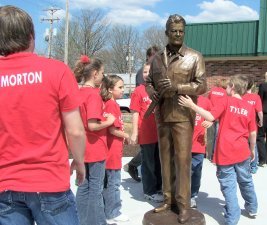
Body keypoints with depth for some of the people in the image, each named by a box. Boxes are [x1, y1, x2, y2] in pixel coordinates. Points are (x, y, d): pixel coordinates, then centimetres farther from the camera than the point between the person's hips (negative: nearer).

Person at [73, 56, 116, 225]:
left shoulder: (80, 92, 6)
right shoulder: (94, 94, -19)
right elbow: (92, 125, -26)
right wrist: (109, 121, -10)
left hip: (84, 147, 8)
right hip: (95, 148, -8)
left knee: (84, 186, 15)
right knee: (96, 189, 3)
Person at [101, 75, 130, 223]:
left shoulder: (111, 104, 12)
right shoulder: (112, 105, -17)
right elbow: (113, 130, -20)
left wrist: (123, 135, 5)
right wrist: (126, 136, -5)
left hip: (113, 150, 10)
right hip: (112, 151, -10)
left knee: (110, 182, 17)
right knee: (113, 183, 1)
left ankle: (109, 211, 28)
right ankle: (113, 214, 12)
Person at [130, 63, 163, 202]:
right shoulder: (139, 91, -7)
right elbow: (135, 113, -8)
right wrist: (134, 133, -10)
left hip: (160, 133, 5)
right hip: (146, 134, -4)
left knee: (159, 162, 16)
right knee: (148, 163, 7)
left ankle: (159, 187, 32)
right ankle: (149, 191, 20)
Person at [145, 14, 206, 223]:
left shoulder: (195, 57, 0)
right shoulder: (157, 58, 12)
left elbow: (202, 85, -5)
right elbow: (149, 82, 19)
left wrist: (177, 87, -17)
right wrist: (152, 93, -3)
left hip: (183, 116, -4)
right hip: (162, 116, 4)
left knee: (183, 159, -3)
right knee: (166, 158, 10)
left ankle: (184, 204, 8)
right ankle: (169, 199, 23)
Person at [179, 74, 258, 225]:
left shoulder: (226, 101, -7)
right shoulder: (249, 107, 3)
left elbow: (211, 117, -19)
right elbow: (253, 133, 6)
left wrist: (192, 105, -17)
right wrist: (252, 150, 20)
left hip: (225, 153, -4)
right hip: (242, 152, 4)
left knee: (228, 185, 2)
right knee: (246, 181, 22)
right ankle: (252, 208, 40)